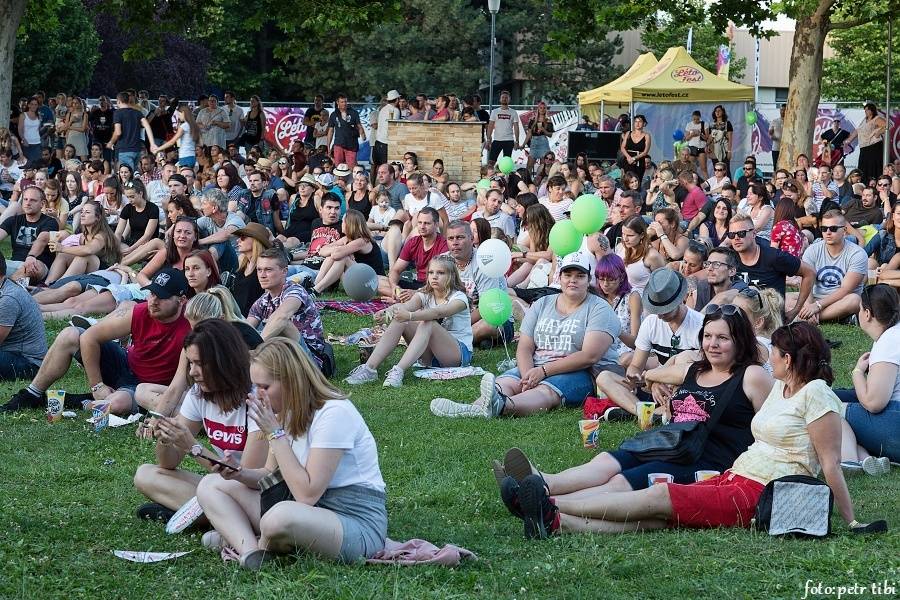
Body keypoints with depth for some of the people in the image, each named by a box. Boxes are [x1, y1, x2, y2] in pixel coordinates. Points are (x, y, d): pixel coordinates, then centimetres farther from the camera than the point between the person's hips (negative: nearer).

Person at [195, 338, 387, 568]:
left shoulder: (335, 413, -19)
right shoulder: (287, 413, 8)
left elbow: (307, 495, -23)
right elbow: (271, 476, 14)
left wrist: (275, 434, -20)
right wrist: (240, 474, -8)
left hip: (357, 523, -9)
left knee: (281, 516, -40)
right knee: (210, 485, 5)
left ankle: (239, 537, -5)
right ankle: (249, 550, -19)